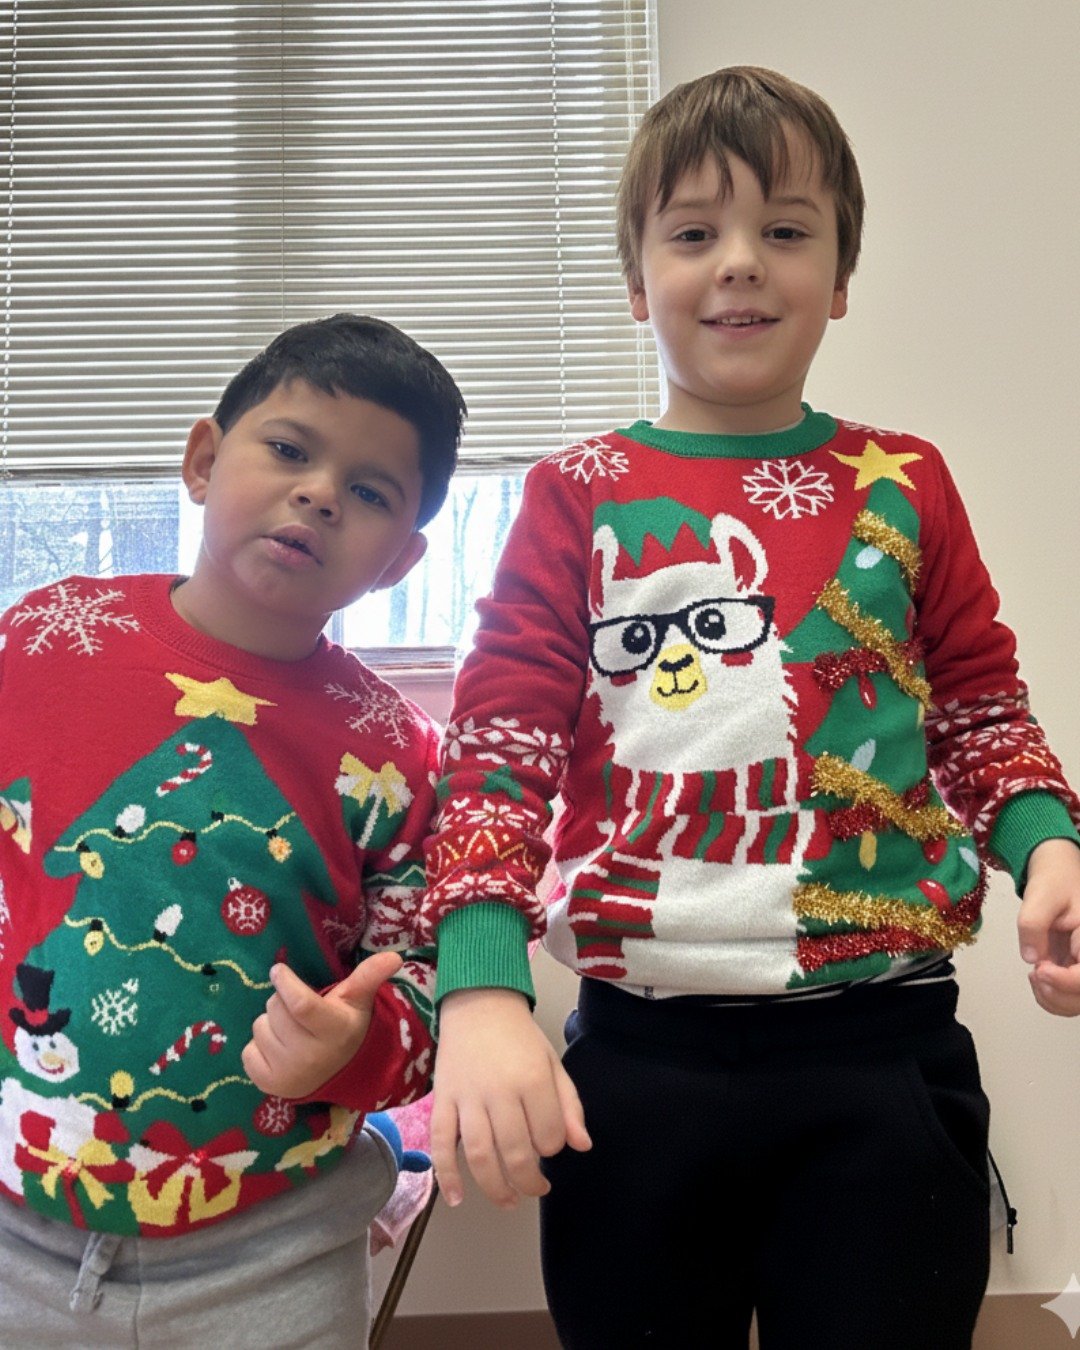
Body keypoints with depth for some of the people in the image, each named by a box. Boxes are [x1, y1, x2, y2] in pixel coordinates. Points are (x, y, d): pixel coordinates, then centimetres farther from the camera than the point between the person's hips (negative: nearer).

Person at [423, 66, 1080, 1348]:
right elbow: (497, 753, -4)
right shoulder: (578, 499, 1)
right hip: (637, 1061, 0)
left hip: (888, 1055, 1)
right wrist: (480, 987, -18)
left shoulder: (902, 485, 6)